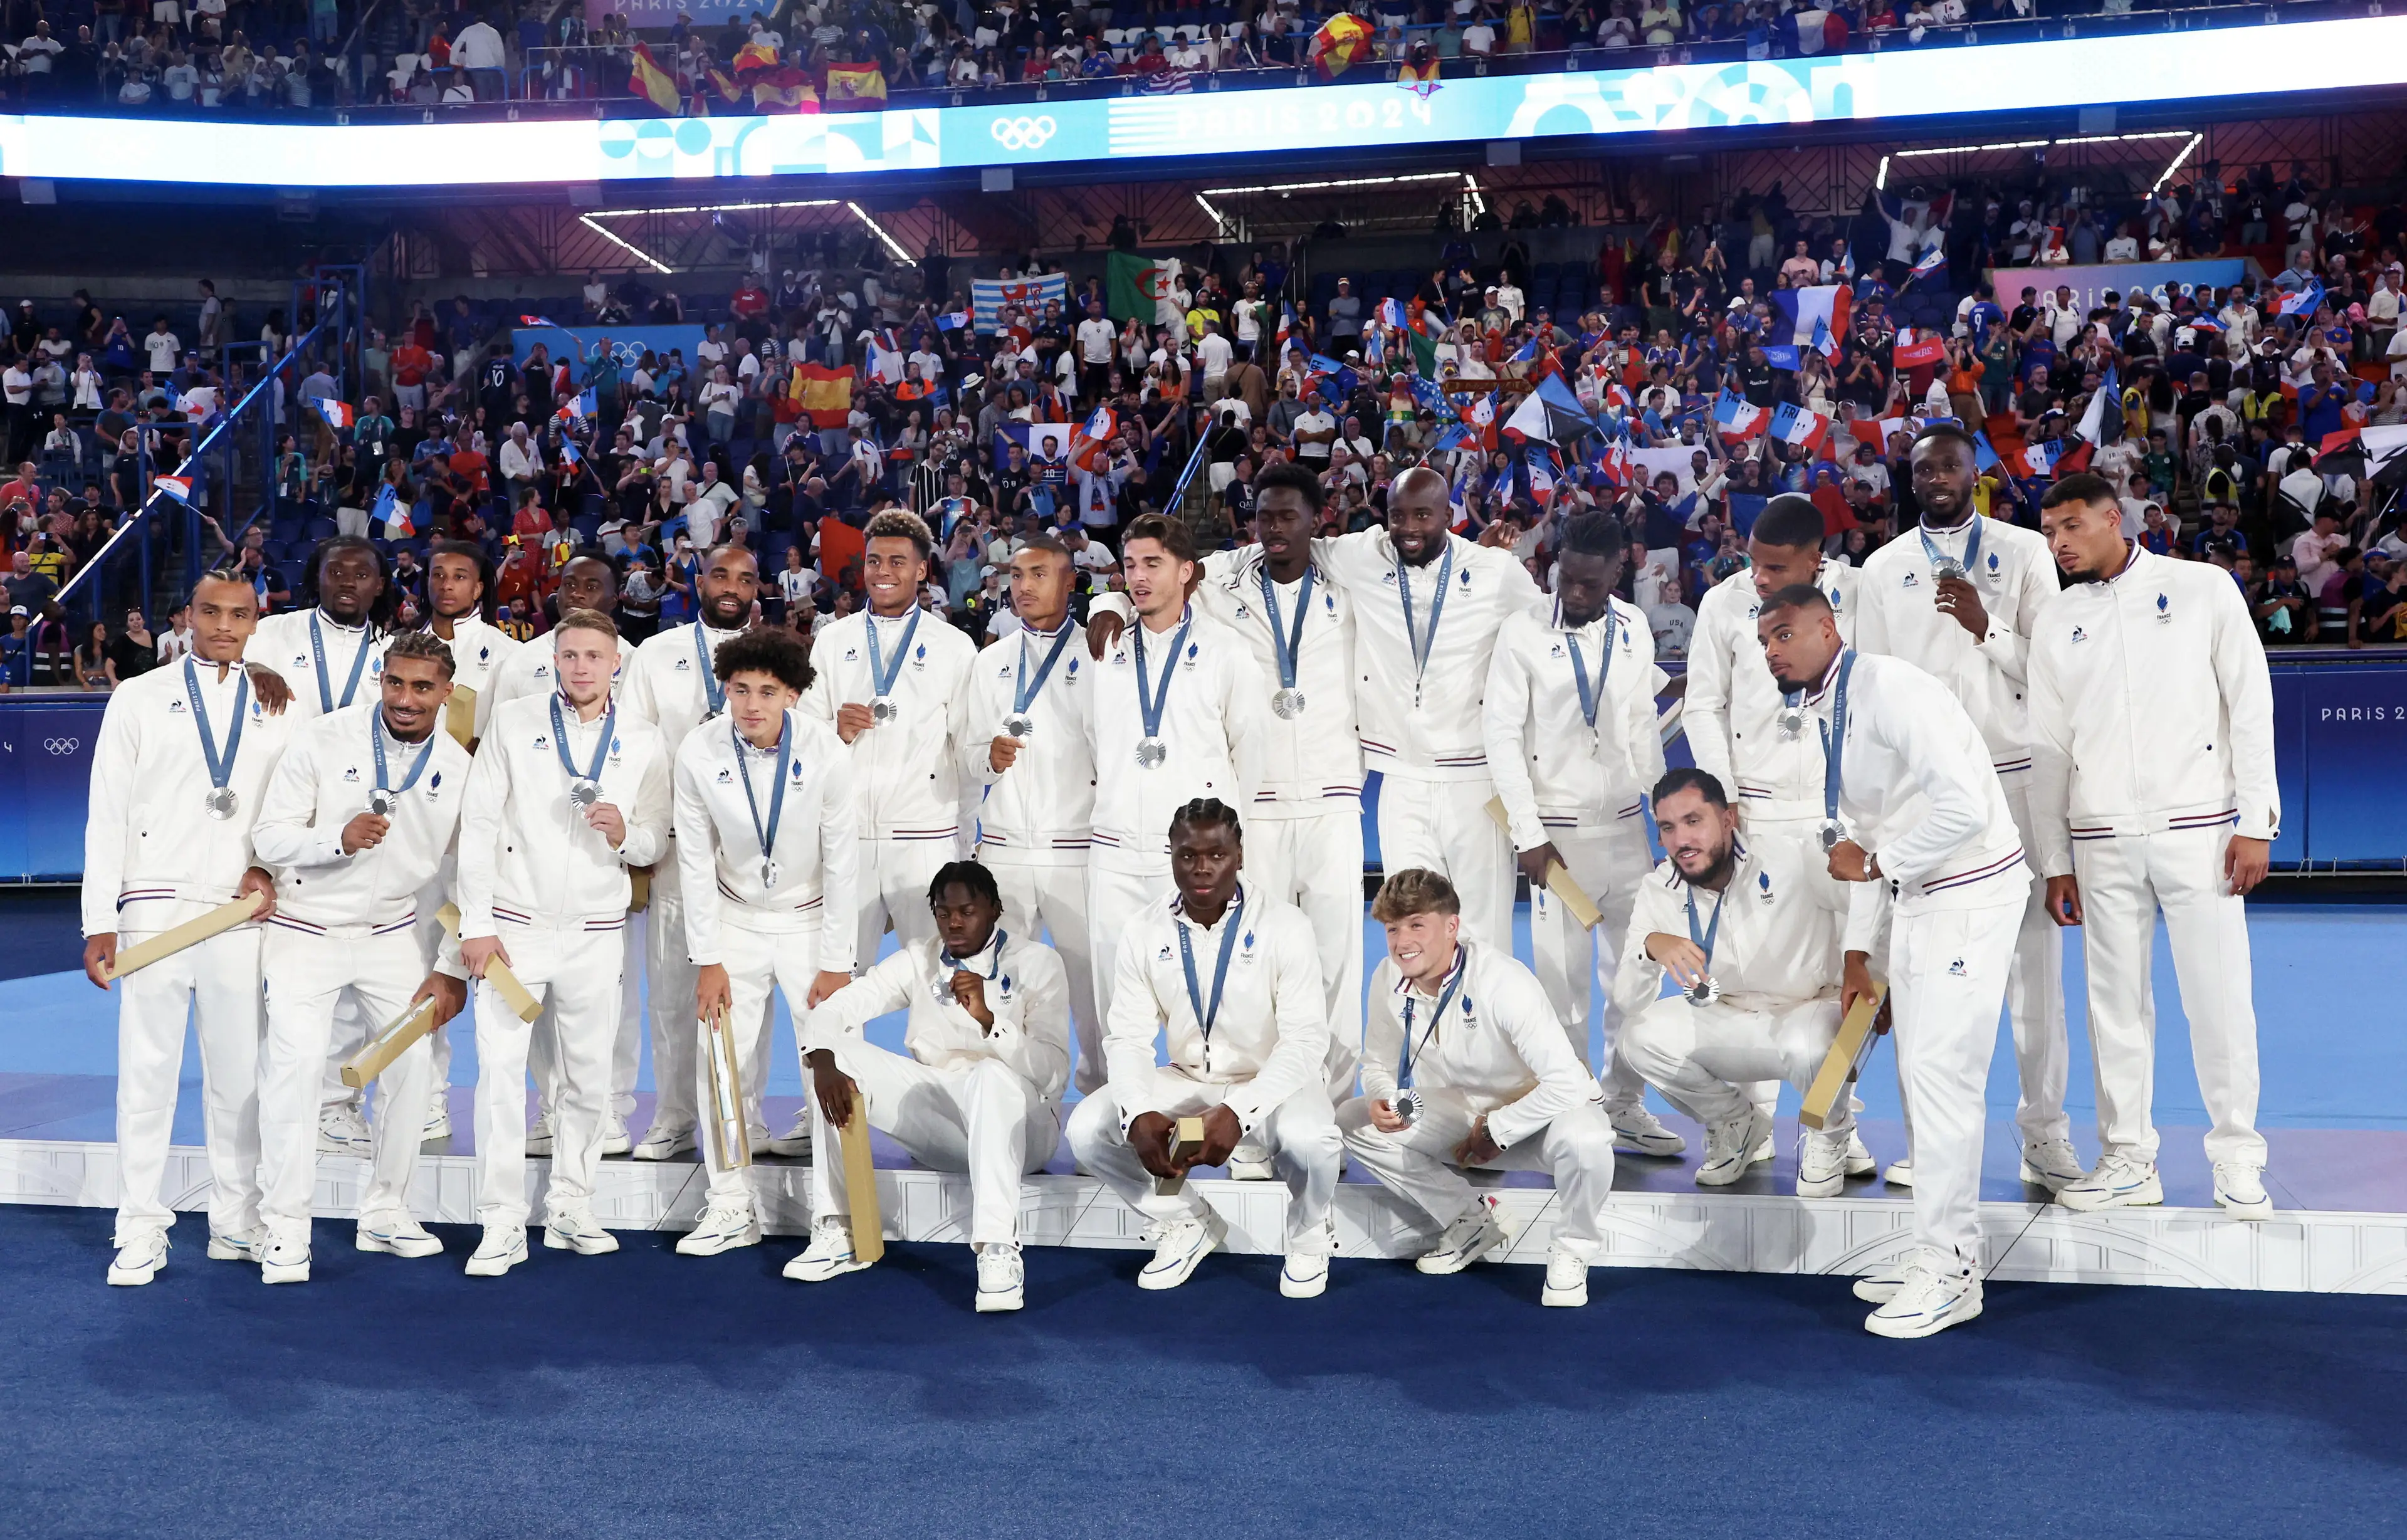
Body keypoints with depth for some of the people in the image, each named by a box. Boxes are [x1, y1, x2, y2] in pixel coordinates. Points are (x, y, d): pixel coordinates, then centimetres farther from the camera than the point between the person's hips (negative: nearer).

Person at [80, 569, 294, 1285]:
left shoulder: (280, 709, 11)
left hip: (242, 916, 2)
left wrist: (270, 869, -7)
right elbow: (107, 815, 3)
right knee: (146, 1072, 1)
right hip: (155, 911, -1)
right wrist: (99, 922, -3)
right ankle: (142, 1232, 10)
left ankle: (237, 1224, 15)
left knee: (240, 1074, 5)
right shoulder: (141, 699, 6)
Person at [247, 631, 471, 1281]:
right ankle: (285, 1227, -3)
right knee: (296, 1061, -15)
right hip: (307, 929, -3)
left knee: (414, 1058, 1)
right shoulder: (324, 739, -10)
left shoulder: (458, 767, -3)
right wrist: (338, 838, -29)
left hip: (392, 933, 3)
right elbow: (269, 837, -10)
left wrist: (452, 969, -2)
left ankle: (385, 1211, 19)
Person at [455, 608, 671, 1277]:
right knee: (500, 1071, -5)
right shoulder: (513, 722, 1)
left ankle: (571, 1209, 20)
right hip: (513, 926, -1)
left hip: (594, 933, 2)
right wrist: (476, 923, -6)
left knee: (589, 1077, 7)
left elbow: (655, 844, 8)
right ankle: (502, 1226, 2)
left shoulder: (644, 743, 5)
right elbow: (478, 824, -1)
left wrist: (626, 835, -16)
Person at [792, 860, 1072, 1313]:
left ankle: (998, 1250, -43)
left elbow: (1053, 1070, -17)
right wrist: (824, 1066, -23)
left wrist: (987, 1018, -30)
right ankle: (836, 1231, -13)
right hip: (936, 1119, 5)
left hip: (1016, 1119, -4)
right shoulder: (919, 959, 6)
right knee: (840, 1054, -13)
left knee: (993, 1074, -38)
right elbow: (834, 1009, -2)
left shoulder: (1036, 962, -6)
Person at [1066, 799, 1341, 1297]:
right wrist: (1138, 1114, -31)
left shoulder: (1285, 926, -16)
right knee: (1087, 1129, -18)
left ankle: (1309, 1235, 1)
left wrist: (1238, 1112, -36)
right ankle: (1187, 1222, 9)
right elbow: (1127, 1037, -10)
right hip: (1187, 1081, 4)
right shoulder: (1142, 930, -7)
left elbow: (1305, 1040, -20)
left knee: (1310, 1140, -36)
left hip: (1272, 1083, -3)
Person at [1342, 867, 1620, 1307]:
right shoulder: (1388, 981, -12)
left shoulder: (1503, 981, -29)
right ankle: (1470, 1221, 3)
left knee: (1581, 1139, -40)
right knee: (1352, 1120, -11)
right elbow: (1379, 1063, 4)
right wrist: (1382, 1101, -20)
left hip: (1537, 1110, -6)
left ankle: (1571, 1252, -7)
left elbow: (1566, 1082, -34)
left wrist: (1495, 1131, -24)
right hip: (1463, 1114, 6)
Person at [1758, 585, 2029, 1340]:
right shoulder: (1820, 716, 10)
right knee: (1924, 1072, 13)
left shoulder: (1889, 688, -19)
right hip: (1917, 895, 10)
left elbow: (1963, 807, -27)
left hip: (1970, 893, -10)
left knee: (1939, 1072, -9)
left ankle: (1948, 1275, 1)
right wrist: (1858, 950, 17)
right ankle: (1945, 1252, 25)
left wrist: (1875, 863, -15)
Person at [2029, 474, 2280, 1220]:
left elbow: (2251, 705, 1)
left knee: (2219, 995, -2)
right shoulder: (2055, 621, 10)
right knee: (2115, 1000, 3)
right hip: (2102, 838, 3)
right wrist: (2054, 861, 8)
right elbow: (2048, 746, 11)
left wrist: (2254, 822, -6)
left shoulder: (2202, 588, 3)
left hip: (2198, 826, -2)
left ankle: (2238, 1161, 10)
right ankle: (2129, 1158, 13)